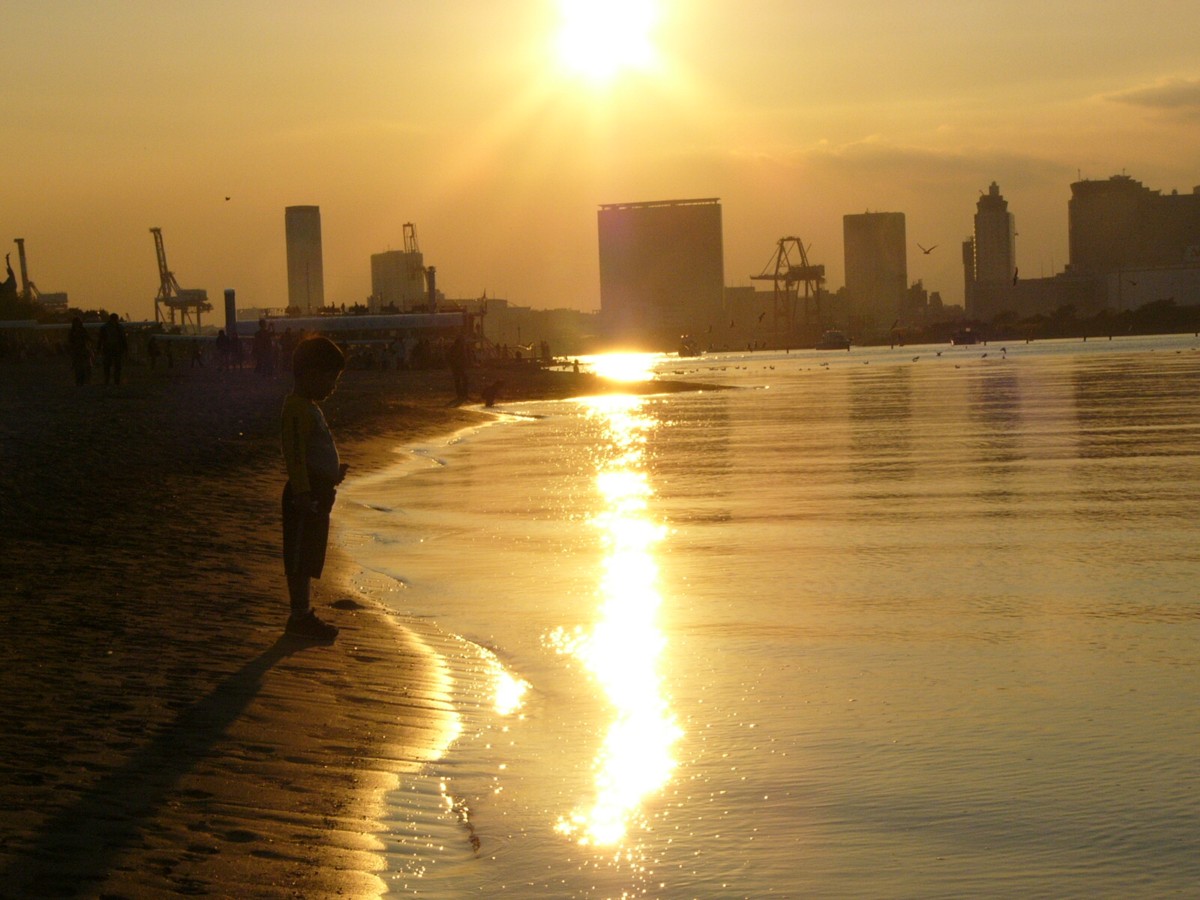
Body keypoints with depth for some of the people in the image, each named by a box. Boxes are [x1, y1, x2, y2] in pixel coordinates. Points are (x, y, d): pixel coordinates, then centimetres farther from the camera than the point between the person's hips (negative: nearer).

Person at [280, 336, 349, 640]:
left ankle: (304, 614, 22)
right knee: (300, 556, -5)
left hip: (317, 493, 10)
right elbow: (295, 455, -22)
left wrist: (333, 473, 23)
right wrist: (303, 494, -26)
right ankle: (300, 616, -3)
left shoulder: (310, 407, 17)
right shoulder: (298, 408, -16)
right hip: (305, 494, -10)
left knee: (310, 556, 15)